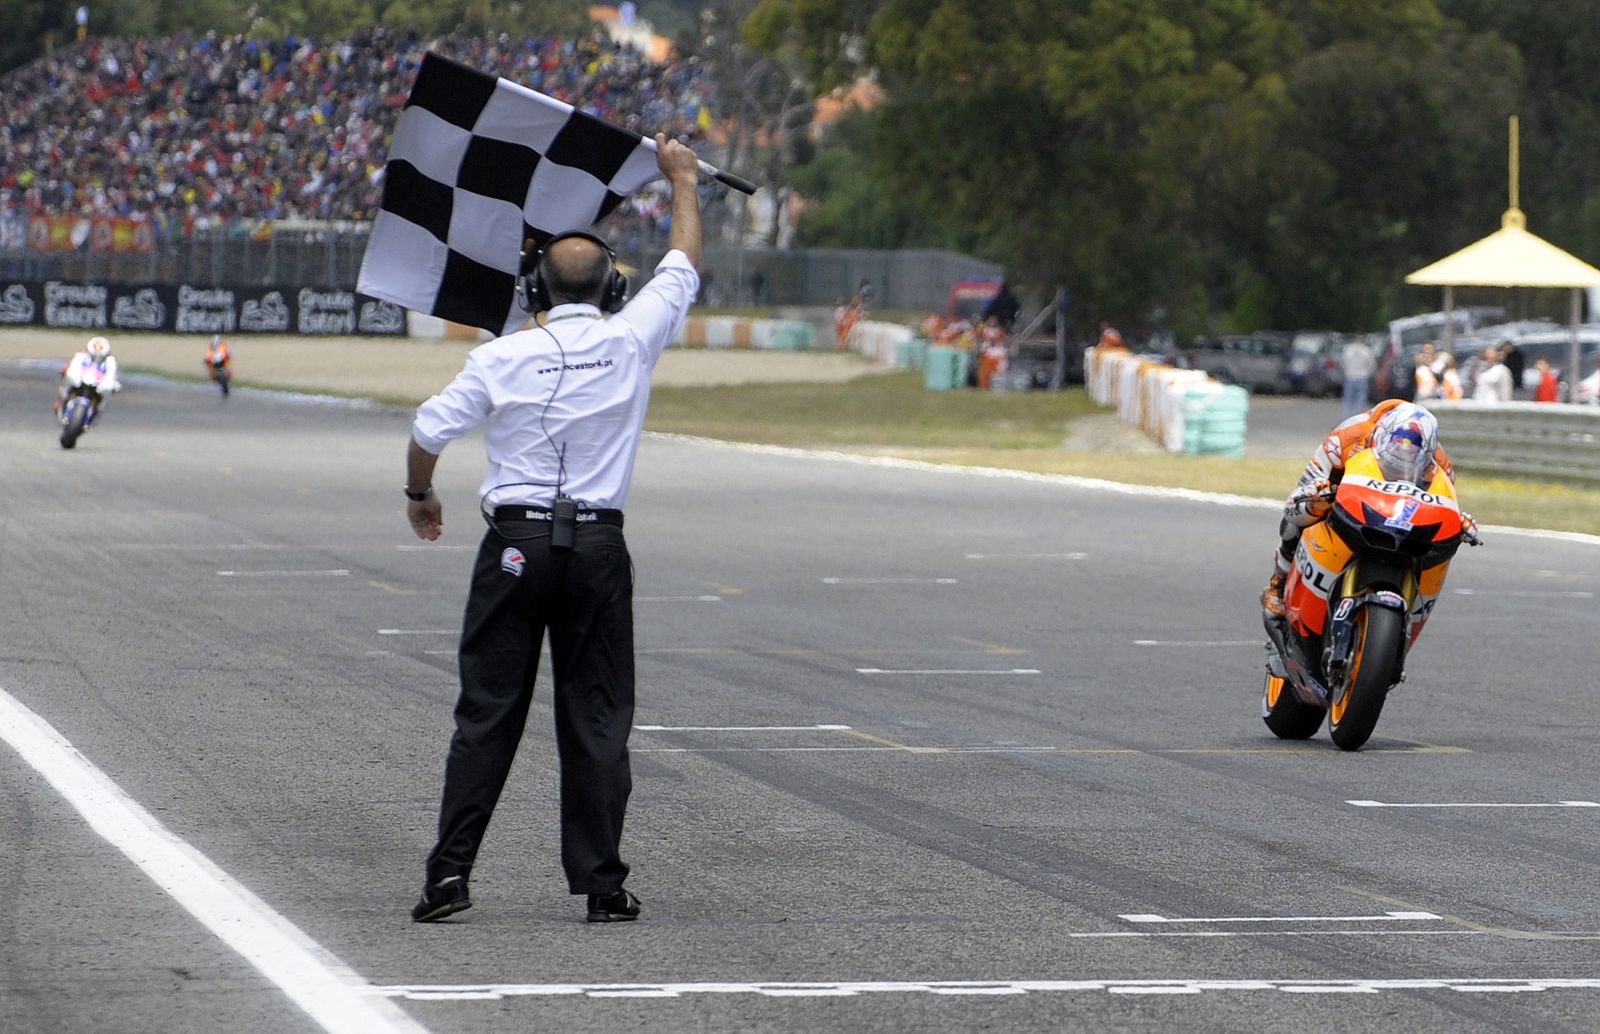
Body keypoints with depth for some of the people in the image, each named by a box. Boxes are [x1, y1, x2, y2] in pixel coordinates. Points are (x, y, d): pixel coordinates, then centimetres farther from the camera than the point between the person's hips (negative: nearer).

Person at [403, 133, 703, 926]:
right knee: (596, 718, 4)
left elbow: (428, 430, -2)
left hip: (514, 544, 0)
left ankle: (450, 869, -1)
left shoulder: (503, 358, -3)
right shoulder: (630, 341, -1)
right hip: (598, 545, 0)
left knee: (487, 713, 4)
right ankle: (601, 883, 3)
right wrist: (681, 180, 28)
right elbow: (683, 269, 14)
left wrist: (419, 494, 19)